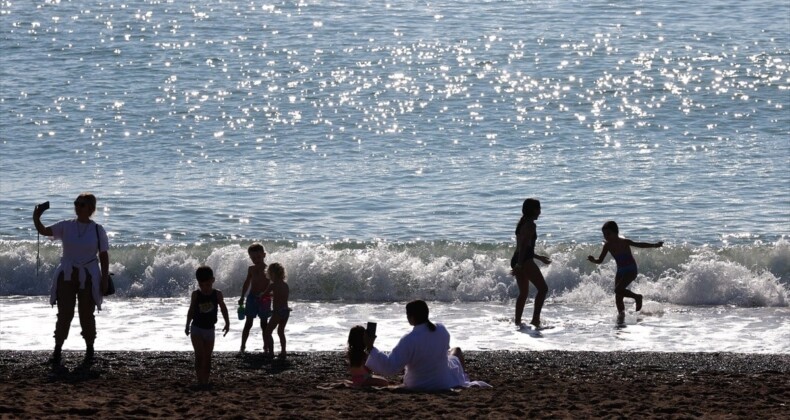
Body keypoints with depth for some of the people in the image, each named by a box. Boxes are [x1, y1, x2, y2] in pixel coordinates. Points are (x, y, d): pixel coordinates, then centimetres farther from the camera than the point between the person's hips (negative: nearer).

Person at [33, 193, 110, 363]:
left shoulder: (98, 230, -2)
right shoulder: (66, 226, 2)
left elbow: (104, 256, 0)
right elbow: (44, 231, -7)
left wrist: (105, 279, -5)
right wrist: (36, 218, -27)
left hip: (88, 278, -1)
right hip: (67, 276, 1)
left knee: (86, 315, 5)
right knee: (64, 314, -2)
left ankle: (89, 348, 21)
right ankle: (57, 349, 4)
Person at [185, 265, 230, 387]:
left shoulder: (217, 294, -4)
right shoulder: (196, 294, -4)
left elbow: (223, 309, 6)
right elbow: (191, 310, 7)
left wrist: (227, 323, 4)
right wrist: (187, 325, 13)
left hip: (209, 329, 1)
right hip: (196, 328, -1)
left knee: (207, 357, 5)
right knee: (199, 355, -13)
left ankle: (206, 381, 12)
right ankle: (200, 381, -12)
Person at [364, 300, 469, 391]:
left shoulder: (409, 340, -32)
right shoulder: (442, 330, -18)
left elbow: (390, 367, -34)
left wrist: (370, 349, -31)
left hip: (417, 385, -1)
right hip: (445, 383, 1)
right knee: (456, 351, 34)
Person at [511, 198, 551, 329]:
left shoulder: (522, 223, 20)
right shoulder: (530, 225, -9)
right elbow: (524, 245, -18)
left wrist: (539, 258, 33)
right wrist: (520, 264, -24)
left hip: (517, 260, 10)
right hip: (525, 260, -10)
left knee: (523, 292, 17)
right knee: (543, 288, -10)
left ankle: (517, 321, 15)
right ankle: (535, 319, -19)